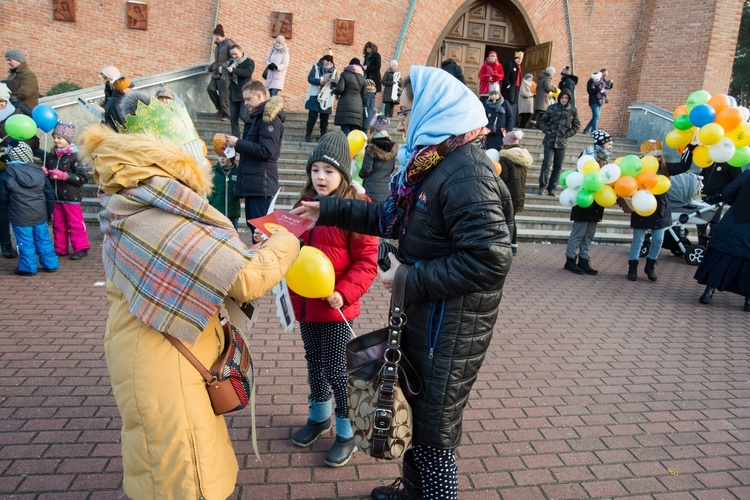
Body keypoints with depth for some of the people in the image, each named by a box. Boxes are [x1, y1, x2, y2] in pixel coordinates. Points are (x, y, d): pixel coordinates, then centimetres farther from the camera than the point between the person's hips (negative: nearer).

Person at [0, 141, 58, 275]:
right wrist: (49, 212, 17)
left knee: (25, 243, 4)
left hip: (20, 218, -3)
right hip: (40, 215, 4)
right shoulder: (40, 172, 1)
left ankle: (28, 268, 11)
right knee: (43, 239, 12)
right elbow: (49, 195, 6)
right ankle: (50, 264, 18)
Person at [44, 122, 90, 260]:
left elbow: (83, 177, -18)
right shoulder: (51, 156, 9)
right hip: (56, 197, 7)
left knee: (76, 224, 0)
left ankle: (81, 248, 10)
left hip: (72, 198, -7)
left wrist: (63, 175, -21)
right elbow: (48, 173, 25)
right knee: (58, 224, 13)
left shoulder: (74, 157, -11)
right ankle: (60, 249, 23)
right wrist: (45, 173, 2)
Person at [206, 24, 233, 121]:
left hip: (224, 74, -8)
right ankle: (219, 108, 6)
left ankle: (225, 115, -1)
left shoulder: (229, 43, -5)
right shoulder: (218, 46, 20)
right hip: (215, 73, 8)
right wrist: (209, 68, 18)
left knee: (223, 96, -9)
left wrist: (223, 66, -21)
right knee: (210, 88, -9)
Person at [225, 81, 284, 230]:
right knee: (253, 224, 13)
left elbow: (266, 151, -20)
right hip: (252, 182, 10)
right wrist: (237, 144, 5)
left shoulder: (270, 118, -10)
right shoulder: (256, 117, 20)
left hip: (261, 183, -10)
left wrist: (238, 143, -14)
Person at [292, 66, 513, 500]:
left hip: (451, 328, -10)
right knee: (416, 409, 26)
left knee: (435, 430, 9)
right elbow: (392, 218, 18)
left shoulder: (467, 173, -24)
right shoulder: (433, 162, 9)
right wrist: (327, 211, 15)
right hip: (423, 315, 10)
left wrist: (411, 279, -22)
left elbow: (489, 261, -31)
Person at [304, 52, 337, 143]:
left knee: (324, 120, 3)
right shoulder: (316, 67, 5)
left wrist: (334, 82, -19)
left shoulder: (334, 71, 11)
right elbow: (310, 78, -5)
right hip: (315, 97, -2)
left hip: (327, 99, 2)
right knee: (312, 117, -1)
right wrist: (320, 81, -20)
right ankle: (308, 135, 9)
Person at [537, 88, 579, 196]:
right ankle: (542, 187, -2)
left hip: (562, 142, 2)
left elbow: (577, 125, 11)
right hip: (550, 141, -2)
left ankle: (551, 188, 12)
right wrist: (547, 130, -3)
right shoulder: (552, 108, 1)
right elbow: (542, 120, 9)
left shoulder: (572, 110, 3)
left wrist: (568, 134, 0)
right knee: (546, 164, -9)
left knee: (558, 167, 4)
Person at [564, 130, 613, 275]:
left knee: (589, 234, 11)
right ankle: (570, 260, 8)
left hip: (596, 205, 8)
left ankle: (583, 260, 19)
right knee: (578, 233, -2)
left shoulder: (605, 160, 13)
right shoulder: (590, 156, -12)